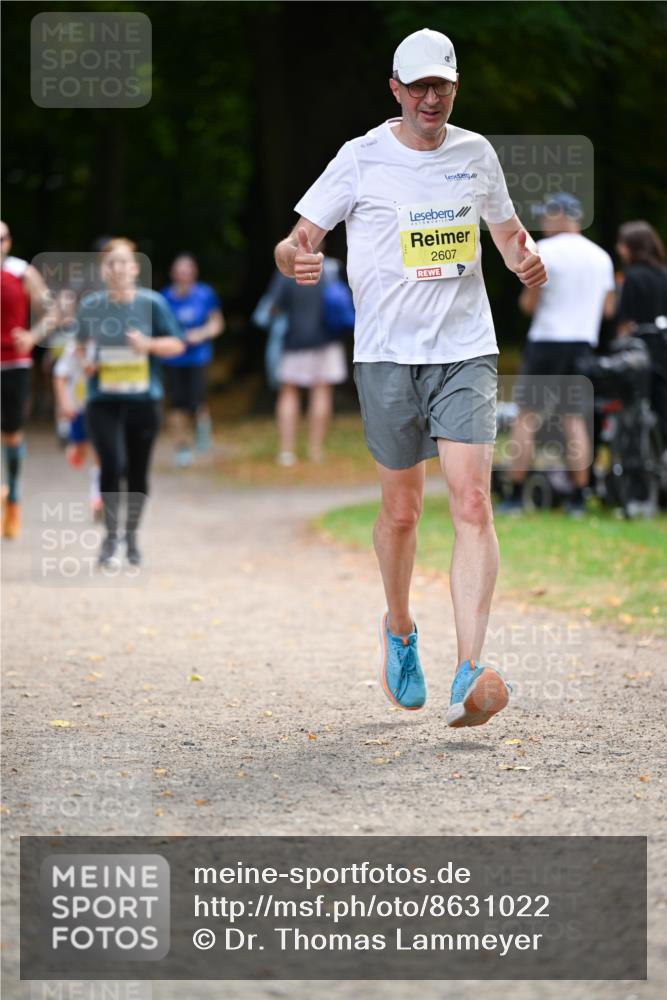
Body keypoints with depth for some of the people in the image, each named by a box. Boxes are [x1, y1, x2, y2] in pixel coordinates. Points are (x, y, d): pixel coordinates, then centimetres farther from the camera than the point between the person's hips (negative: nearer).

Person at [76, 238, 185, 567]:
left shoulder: (152, 302, -1)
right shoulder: (90, 305, 1)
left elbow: (176, 344, 4)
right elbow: (82, 344, 18)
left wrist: (149, 344, -14)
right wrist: (87, 361, -3)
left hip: (143, 400, 1)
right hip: (103, 400, -1)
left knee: (138, 472, 7)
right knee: (112, 465, -17)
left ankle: (132, 536, 28)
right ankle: (110, 536, -2)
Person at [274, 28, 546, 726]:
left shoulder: (476, 153, 8)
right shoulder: (362, 158, -1)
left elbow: (505, 228, 24)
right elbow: (295, 242, 0)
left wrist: (525, 260, 0)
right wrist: (296, 258, -25)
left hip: (466, 353, 1)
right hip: (388, 355, -1)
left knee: (472, 504, -14)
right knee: (401, 511, 7)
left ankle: (469, 676, -21)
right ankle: (399, 632, 36)